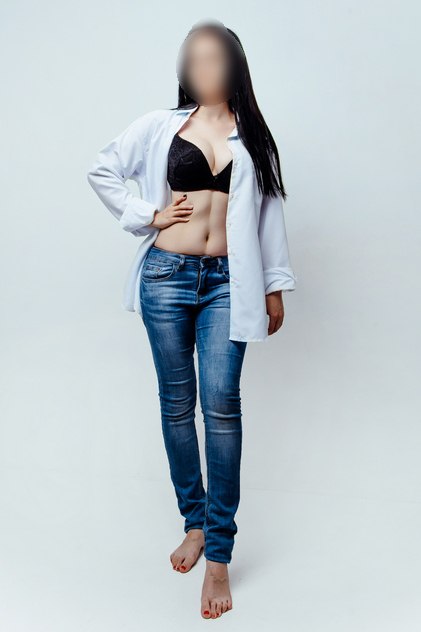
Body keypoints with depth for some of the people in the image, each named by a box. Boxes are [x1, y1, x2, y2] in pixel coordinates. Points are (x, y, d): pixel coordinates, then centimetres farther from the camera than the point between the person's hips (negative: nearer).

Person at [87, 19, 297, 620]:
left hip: (226, 281, 0)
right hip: (167, 276, 1)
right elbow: (102, 170, 14)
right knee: (176, 402, 6)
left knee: (221, 404, -8)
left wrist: (275, 285, 8)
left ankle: (219, 553, 3)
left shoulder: (252, 135, 12)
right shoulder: (162, 125, 10)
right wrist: (146, 214, 2)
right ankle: (195, 521, 25)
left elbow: (268, 210, 11)